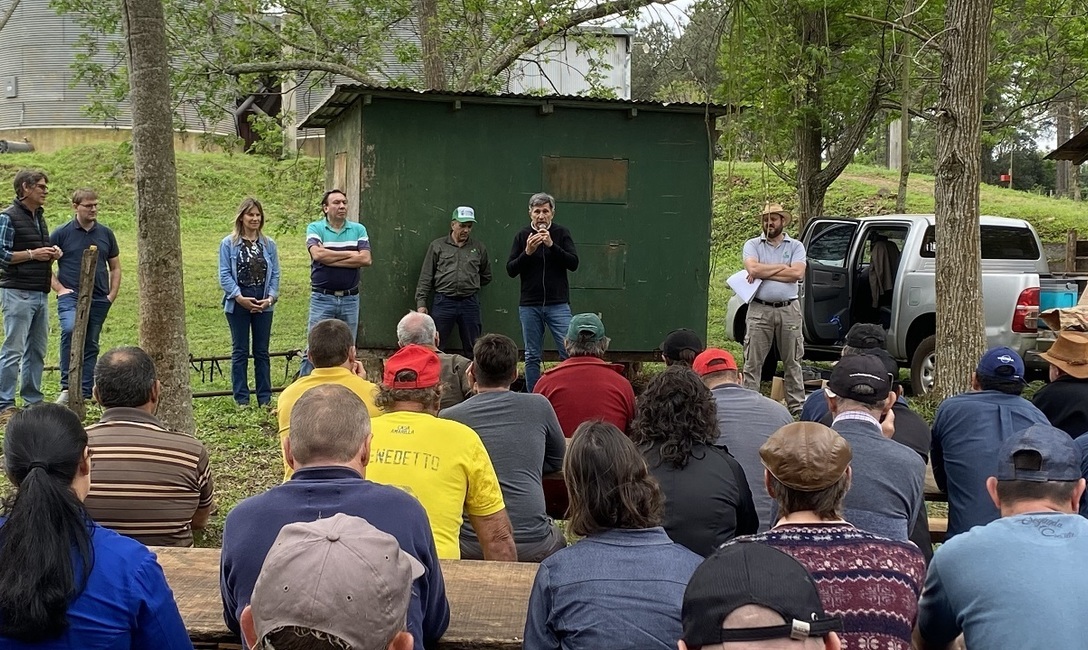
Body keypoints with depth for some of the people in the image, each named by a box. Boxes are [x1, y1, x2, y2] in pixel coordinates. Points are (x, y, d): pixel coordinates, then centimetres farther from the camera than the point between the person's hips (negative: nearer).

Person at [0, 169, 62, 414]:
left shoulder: (39, 217, 18)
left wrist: (52, 254, 8)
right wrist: (32, 254, -15)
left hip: (40, 294, 8)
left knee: (37, 349, 9)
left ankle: (33, 400, 16)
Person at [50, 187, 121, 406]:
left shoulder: (105, 234, 11)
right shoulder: (62, 233, 1)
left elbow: (115, 267, 18)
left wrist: (112, 294, 6)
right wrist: (59, 288, -6)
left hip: (99, 300, 4)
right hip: (70, 296, -4)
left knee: (91, 346, 8)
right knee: (70, 330, -29)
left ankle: (84, 394, 17)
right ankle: (66, 387, -23)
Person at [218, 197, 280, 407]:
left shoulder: (268, 244, 6)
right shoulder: (228, 244, -2)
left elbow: (275, 274, 5)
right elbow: (224, 275, -5)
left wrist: (271, 297, -8)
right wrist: (239, 297, -14)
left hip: (263, 304, 2)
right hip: (238, 304, -2)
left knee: (262, 352, 8)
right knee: (240, 351, 4)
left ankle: (265, 398, 15)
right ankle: (241, 399, 11)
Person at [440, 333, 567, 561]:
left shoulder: (448, 418, 1)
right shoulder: (539, 406, 2)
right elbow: (558, 461, 18)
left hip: (470, 549, 0)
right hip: (533, 548, 0)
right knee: (557, 536, 33)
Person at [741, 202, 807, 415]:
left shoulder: (795, 246, 7)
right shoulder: (753, 245, 7)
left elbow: (797, 273, -10)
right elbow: (753, 269, -13)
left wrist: (764, 272, -9)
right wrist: (782, 267, -6)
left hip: (789, 310, 1)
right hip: (760, 310, -1)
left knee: (792, 362, 7)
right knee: (752, 362, 0)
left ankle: (796, 405, 13)